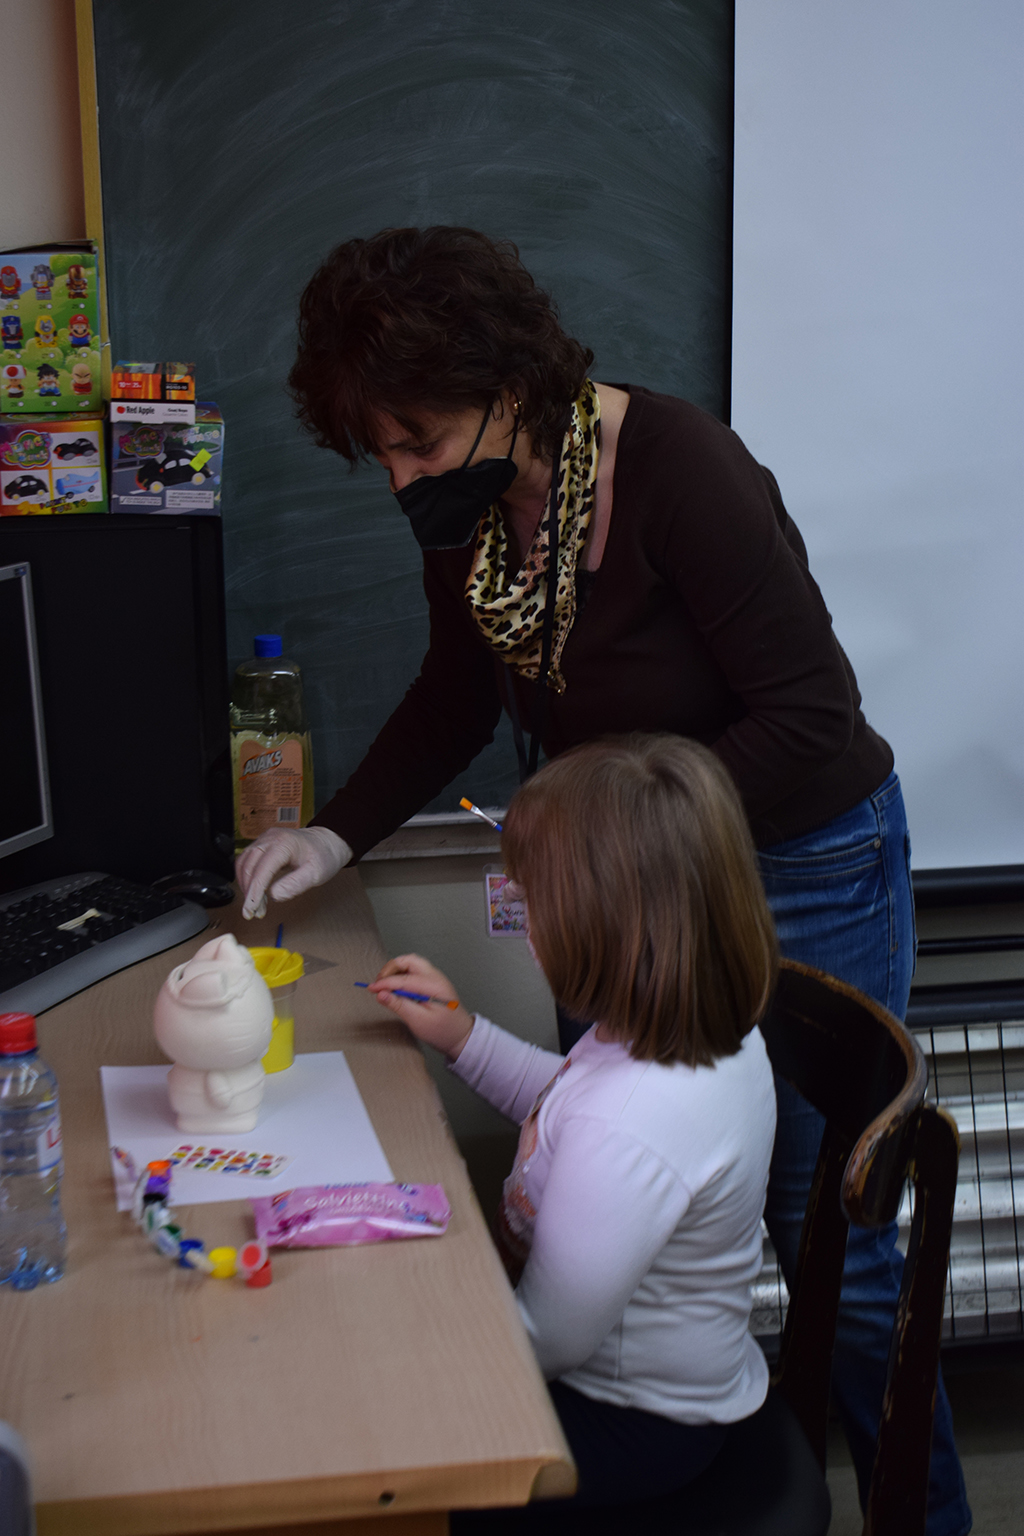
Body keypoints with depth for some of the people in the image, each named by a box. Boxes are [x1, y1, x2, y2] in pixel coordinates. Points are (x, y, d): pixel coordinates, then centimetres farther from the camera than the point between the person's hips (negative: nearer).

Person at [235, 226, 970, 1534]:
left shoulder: (677, 469, -27)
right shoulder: (465, 509, -5)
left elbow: (811, 716, -26)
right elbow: (457, 697, 10)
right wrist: (336, 836, -2)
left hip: (798, 863, -7)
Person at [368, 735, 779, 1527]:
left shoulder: (626, 1133, -39)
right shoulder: (714, 1026, -8)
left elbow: (547, 1339, -27)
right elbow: (569, 1104, 14)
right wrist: (462, 1035, 10)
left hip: (633, 1424, -9)